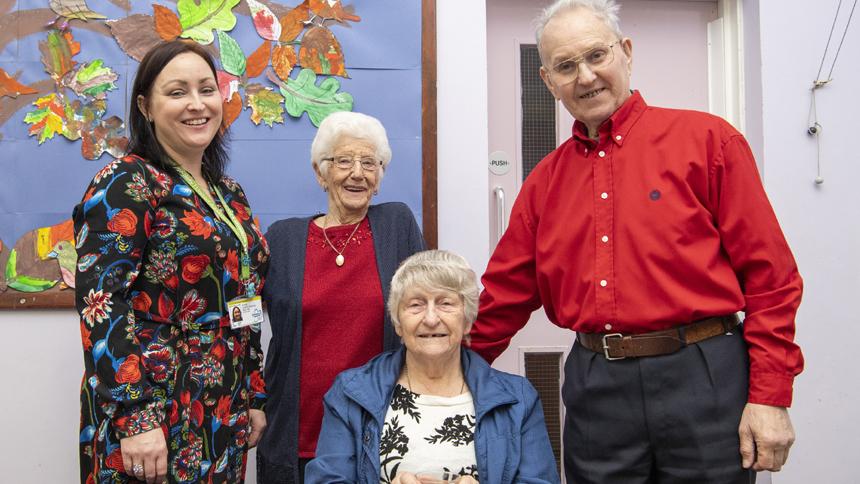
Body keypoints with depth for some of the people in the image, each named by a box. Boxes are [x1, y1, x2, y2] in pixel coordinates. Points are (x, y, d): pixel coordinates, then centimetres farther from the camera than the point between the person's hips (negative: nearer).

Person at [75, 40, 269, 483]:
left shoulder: (228, 193, 10)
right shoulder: (126, 184, -10)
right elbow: (100, 302, -18)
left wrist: (254, 398, 13)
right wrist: (135, 419, -22)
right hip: (153, 422, -7)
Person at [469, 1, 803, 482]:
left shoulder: (707, 140, -2)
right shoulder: (545, 181, 9)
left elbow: (769, 275, -4)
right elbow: (506, 294, 12)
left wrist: (771, 397, -9)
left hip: (702, 376, -3)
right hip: (593, 385, 4)